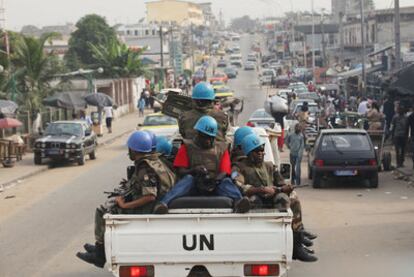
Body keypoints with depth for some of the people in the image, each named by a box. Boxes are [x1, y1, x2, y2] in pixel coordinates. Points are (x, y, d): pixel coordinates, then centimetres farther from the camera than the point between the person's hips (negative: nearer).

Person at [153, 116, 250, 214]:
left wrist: (215, 179, -19)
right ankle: (163, 203, -55)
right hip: (193, 187, -1)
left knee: (227, 181, -26)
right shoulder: (187, 147, 15)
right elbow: (180, 171, 4)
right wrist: (193, 170, -18)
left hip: (214, 188, 2)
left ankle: (238, 202, -60)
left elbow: (224, 173, 5)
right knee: (188, 179, -31)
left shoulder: (221, 150, 19)